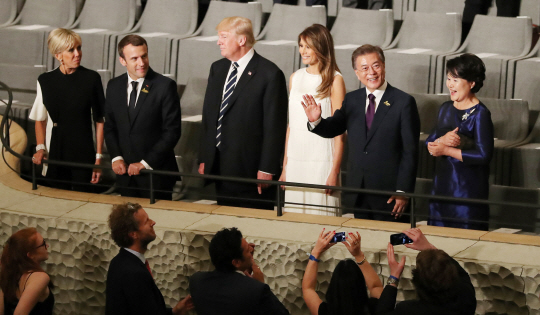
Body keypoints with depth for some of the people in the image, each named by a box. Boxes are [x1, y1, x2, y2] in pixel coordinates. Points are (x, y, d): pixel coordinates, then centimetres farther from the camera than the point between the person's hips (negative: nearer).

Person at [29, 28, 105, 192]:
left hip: (84, 154, -2)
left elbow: (99, 121, -1)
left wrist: (98, 158, -5)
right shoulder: (45, 81, 4)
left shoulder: (91, 78, -3)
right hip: (55, 156, 2)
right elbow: (40, 119, 13)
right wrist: (40, 147, -1)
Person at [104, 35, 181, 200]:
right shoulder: (114, 86, 7)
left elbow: (172, 131, -10)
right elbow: (110, 126, 14)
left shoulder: (165, 86, -8)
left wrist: (145, 163, -12)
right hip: (125, 173, 4)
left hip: (156, 175, -4)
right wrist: (116, 157, -2)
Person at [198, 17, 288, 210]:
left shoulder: (269, 74, -10)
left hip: (251, 169, -7)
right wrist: (204, 159, 12)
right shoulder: (217, 69, 13)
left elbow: (275, 126, -11)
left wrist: (267, 169, -14)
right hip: (219, 166, 7)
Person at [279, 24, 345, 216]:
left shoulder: (334, 80, -5)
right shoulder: (295, 78, 12)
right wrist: (284, 166, 12)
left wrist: (335, 171, -12)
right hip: (295, 158, 5)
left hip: (322, 160, -5)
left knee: (320, 215, -4)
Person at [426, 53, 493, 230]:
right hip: (442, 183, 7)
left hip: (468, 188, -7)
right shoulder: (445, 109, 10)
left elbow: (483, 154, -20)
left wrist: (446, 150, -15)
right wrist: (442, 140, -15)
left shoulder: (480, 114, -12)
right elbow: (429, 143, 8)